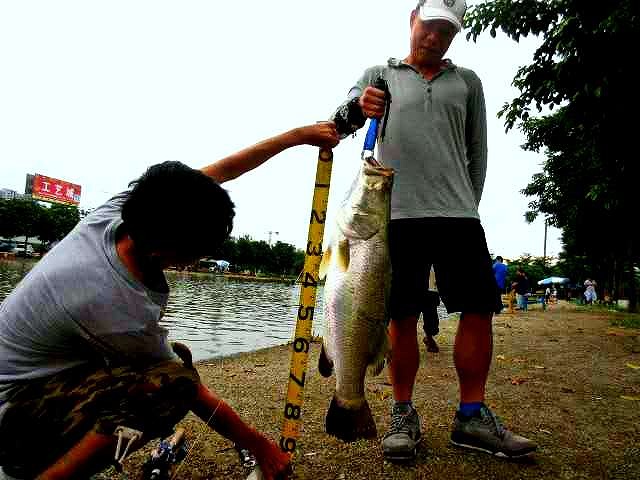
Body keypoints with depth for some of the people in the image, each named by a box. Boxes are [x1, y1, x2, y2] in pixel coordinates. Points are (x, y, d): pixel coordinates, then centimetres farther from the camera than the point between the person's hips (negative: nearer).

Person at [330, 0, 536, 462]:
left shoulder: (467, 81, 20)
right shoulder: (380, 75, 15)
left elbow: (477, 151, 19)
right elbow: (340, 118, 0)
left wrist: (468, 204, 10)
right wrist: (358, 108, -22)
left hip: (459, 216, 3)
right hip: (397, 215, -2)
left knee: (479, 309, -2)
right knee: (403, 317, -1)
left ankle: (472, 417, 12)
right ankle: (404, 415, 13)